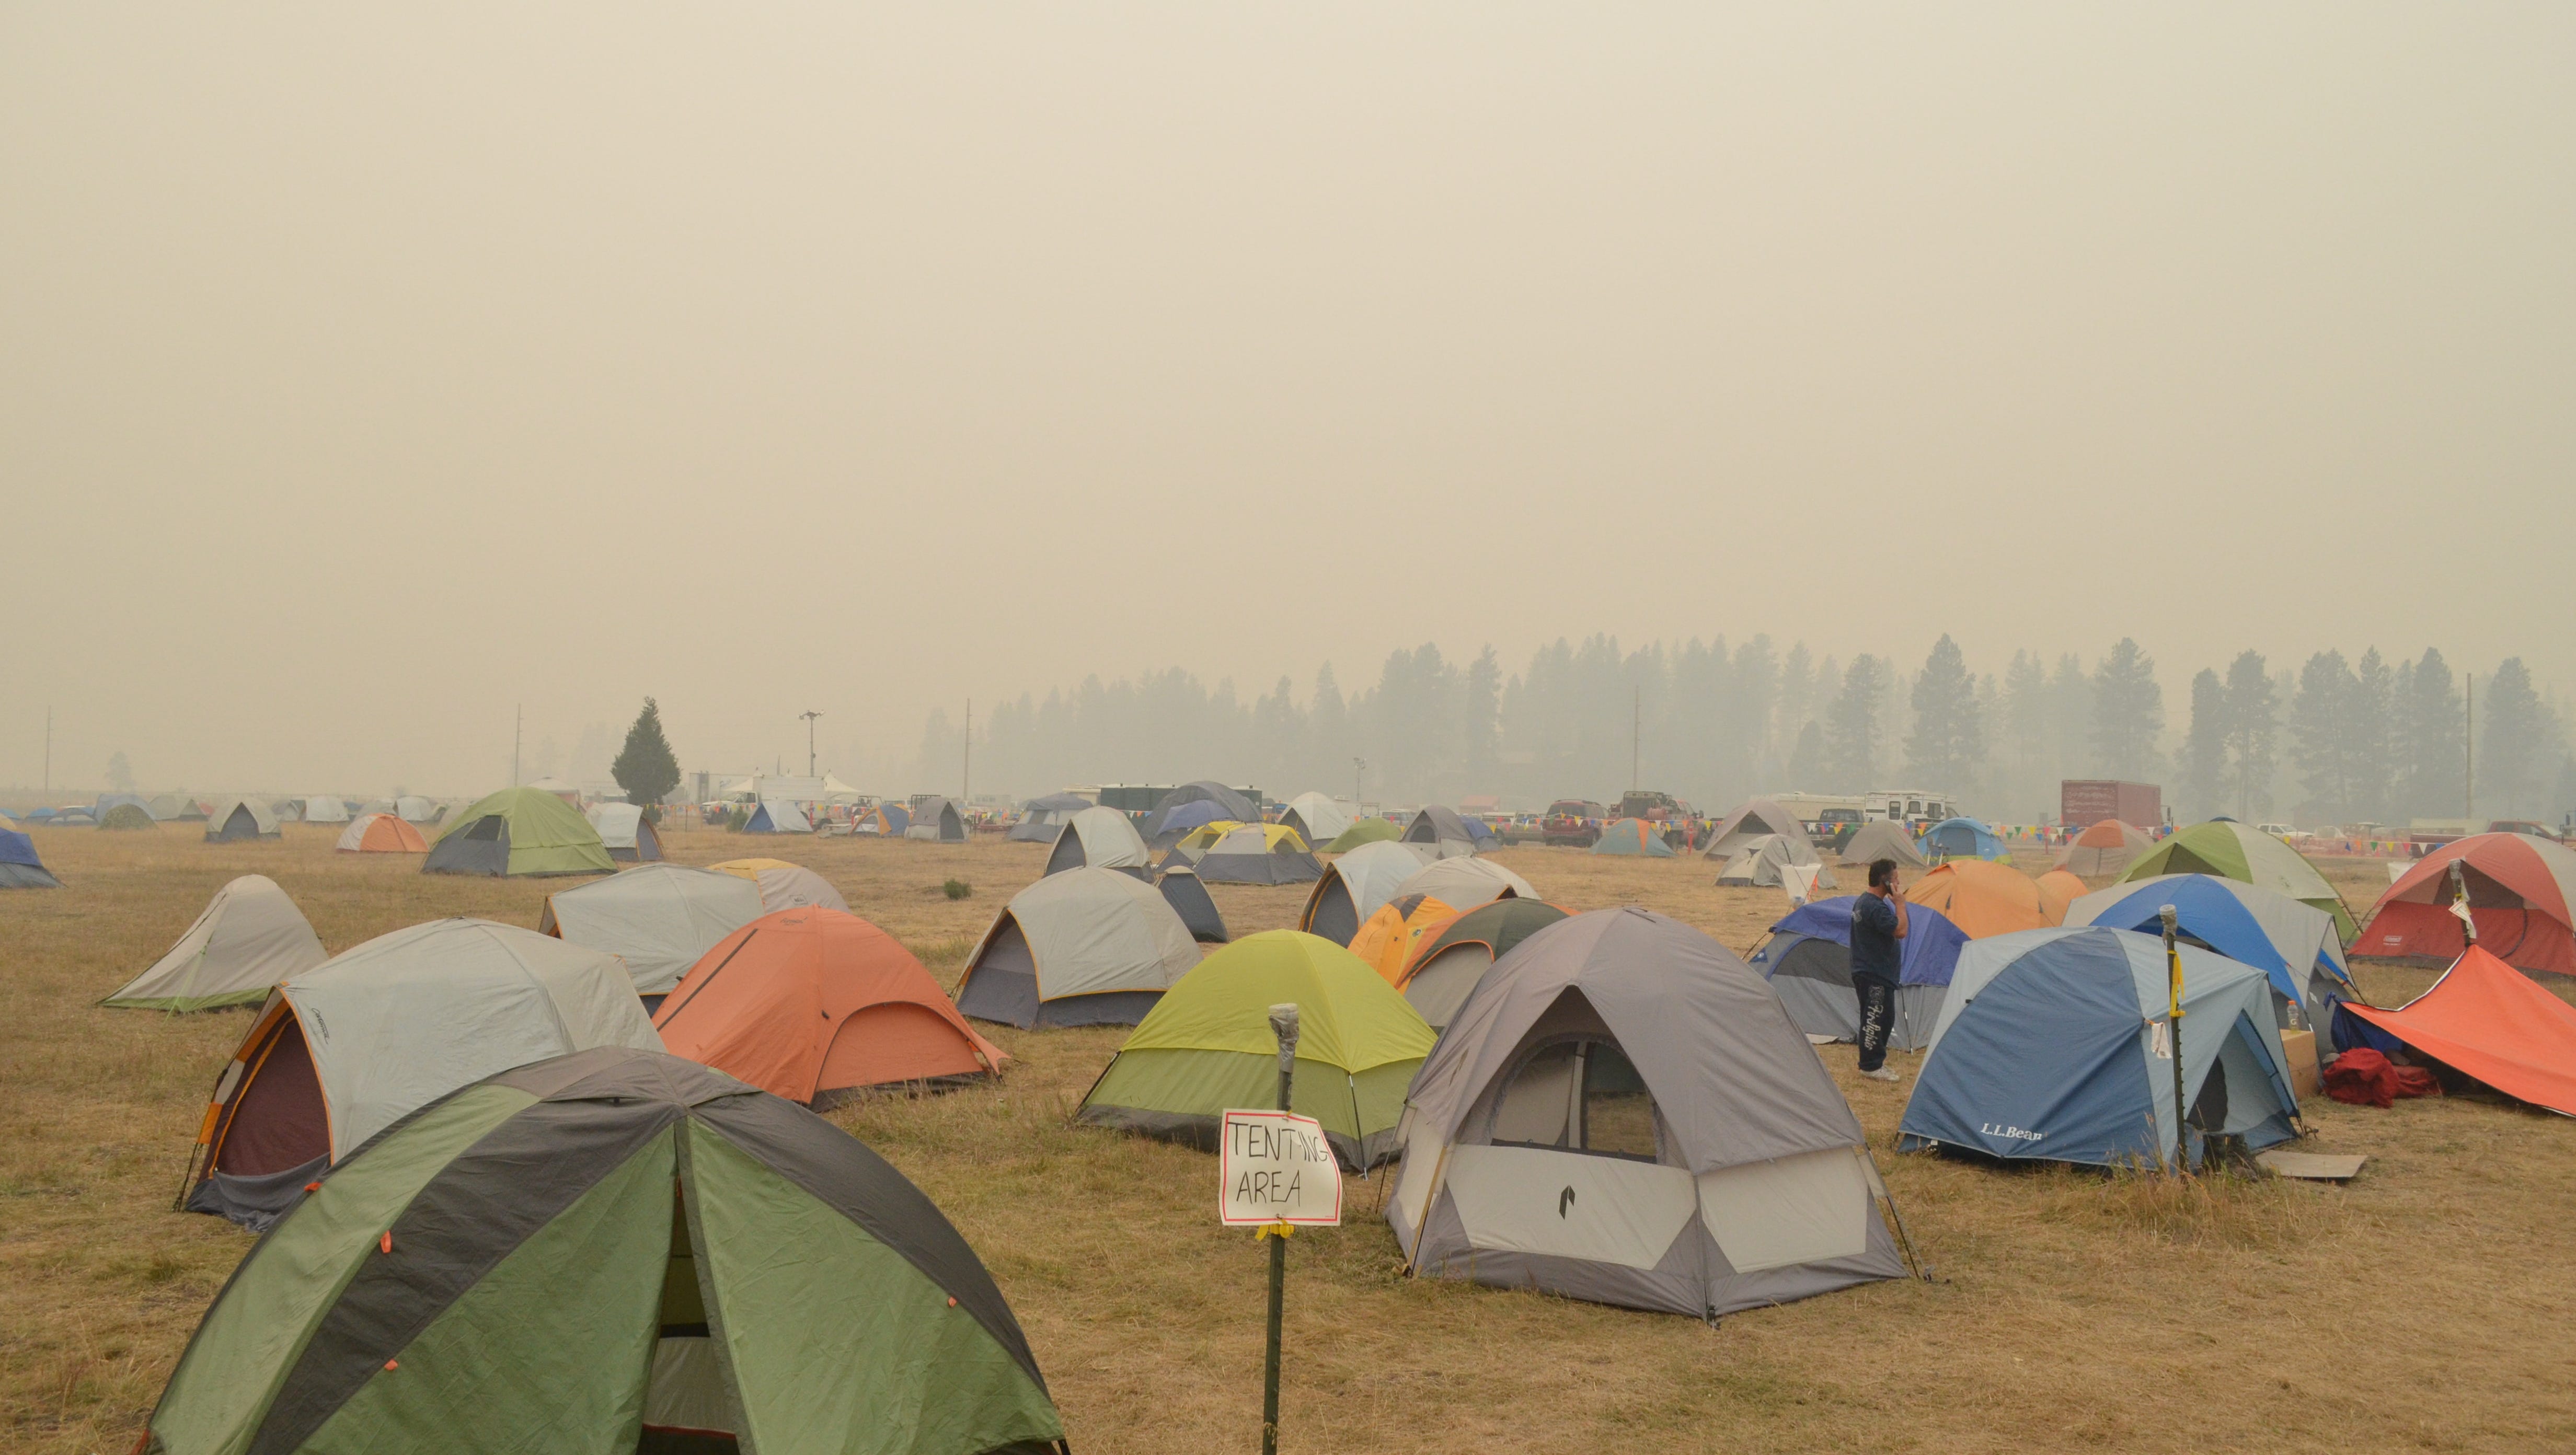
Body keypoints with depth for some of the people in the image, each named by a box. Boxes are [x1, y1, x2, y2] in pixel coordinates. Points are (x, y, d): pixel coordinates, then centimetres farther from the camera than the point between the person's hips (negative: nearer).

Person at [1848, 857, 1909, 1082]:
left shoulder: (1862, 902, 14)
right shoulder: (1876, 907, -22)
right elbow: (1900, 931, -27)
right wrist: (1900, 904, -18)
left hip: (1866, 971, 11)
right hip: (1875, 976, -11)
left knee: (1883, 1019, 17)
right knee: (1875, 1019, -5)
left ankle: (1875, 1061, 25)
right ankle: (1871, 1067, 2)